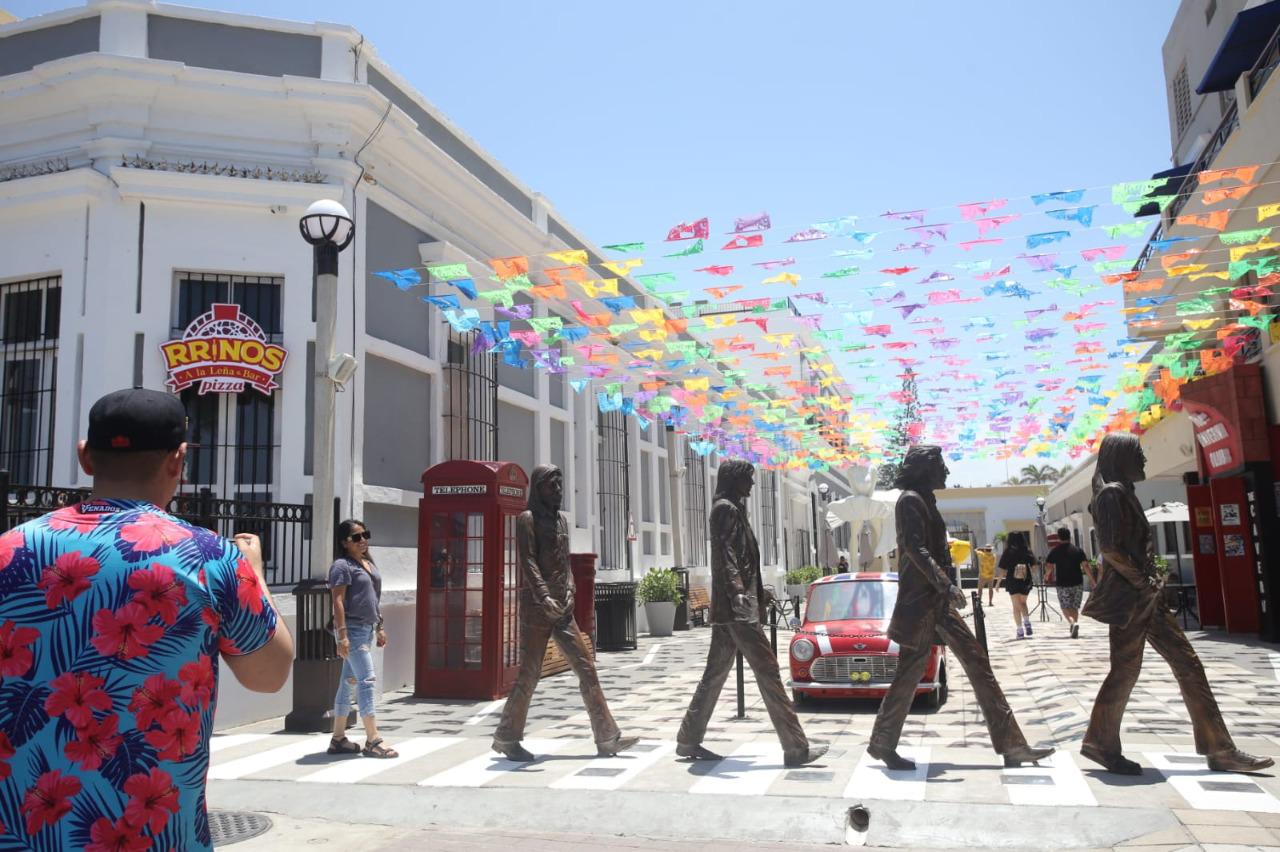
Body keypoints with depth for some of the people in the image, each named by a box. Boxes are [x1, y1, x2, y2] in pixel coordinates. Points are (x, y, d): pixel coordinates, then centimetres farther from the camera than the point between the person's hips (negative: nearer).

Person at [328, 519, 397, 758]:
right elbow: (338, 601, -16)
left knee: (350, 682, 12)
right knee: (367, 680, -11)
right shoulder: (342, 565, -10)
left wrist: (379, 628, 19)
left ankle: (338, 739, 20)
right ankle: (372, 741, -8)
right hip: (352, 629, -9)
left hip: (367, 629, 9)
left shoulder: (369, 564, 16)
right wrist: (342, 635, -22)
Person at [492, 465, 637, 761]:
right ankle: (506, 737, 15)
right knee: (529, 674, -2)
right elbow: (527, 562, -15)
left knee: (587, 669, 2)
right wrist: (545, 597, -27)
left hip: (562, 610, 7)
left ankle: (607, 738, 5)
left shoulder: (561, 520, 17)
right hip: (536, 608, -7)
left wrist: (569, 593, 1)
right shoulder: (528, 519, -5)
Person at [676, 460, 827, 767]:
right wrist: (737, 592, -34)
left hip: (728, 607, 10)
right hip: (736, 607, -10)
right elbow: (725, 555, -21)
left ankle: (689, 739, 17)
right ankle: (796, 747, -5)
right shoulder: (726, 508, -9)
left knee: (716, 672, 12)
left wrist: (757, 594, 35)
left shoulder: (730, 508, 21)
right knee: (767, 671, -8)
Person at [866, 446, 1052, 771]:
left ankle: (1011, 745, 9)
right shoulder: (910, 500, -10)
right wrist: (947, 586, -24)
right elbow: (916, 550, -20)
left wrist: (947, 590, 18)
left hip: (936, 599, 10)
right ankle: (883, 744, 8)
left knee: (978, 663, 6)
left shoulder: (923, 501, 19)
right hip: (920, 600, -10)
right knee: (911, 672, -4)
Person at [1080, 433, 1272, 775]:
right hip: (1127, 596, -10)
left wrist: (1151, 579, 10)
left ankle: (1220, 750, 10)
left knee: (1188, 663, 7)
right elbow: (1110, 547, -20)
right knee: (1125, 670, -2)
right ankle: (1101, 743, 11)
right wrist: (1142, 581, -14)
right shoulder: (1111, 493, -12)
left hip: (1145, 596, 10)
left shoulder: (1123, 493, 17)